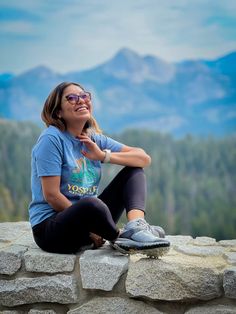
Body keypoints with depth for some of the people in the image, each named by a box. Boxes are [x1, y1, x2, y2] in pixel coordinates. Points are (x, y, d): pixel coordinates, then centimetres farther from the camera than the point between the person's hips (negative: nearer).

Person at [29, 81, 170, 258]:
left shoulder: (95, 139, 9)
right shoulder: (51, 139, -11)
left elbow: (144, 159, 3)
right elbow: (51, 195, -17)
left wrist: (103, 155, -11)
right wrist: (88, 228, -16)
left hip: (85, 219, 8)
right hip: (49, 227, -8)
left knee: (134, 170, 0)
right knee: (90, 204, -41)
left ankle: (136, 226, -26)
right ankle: (121, 239, -13)